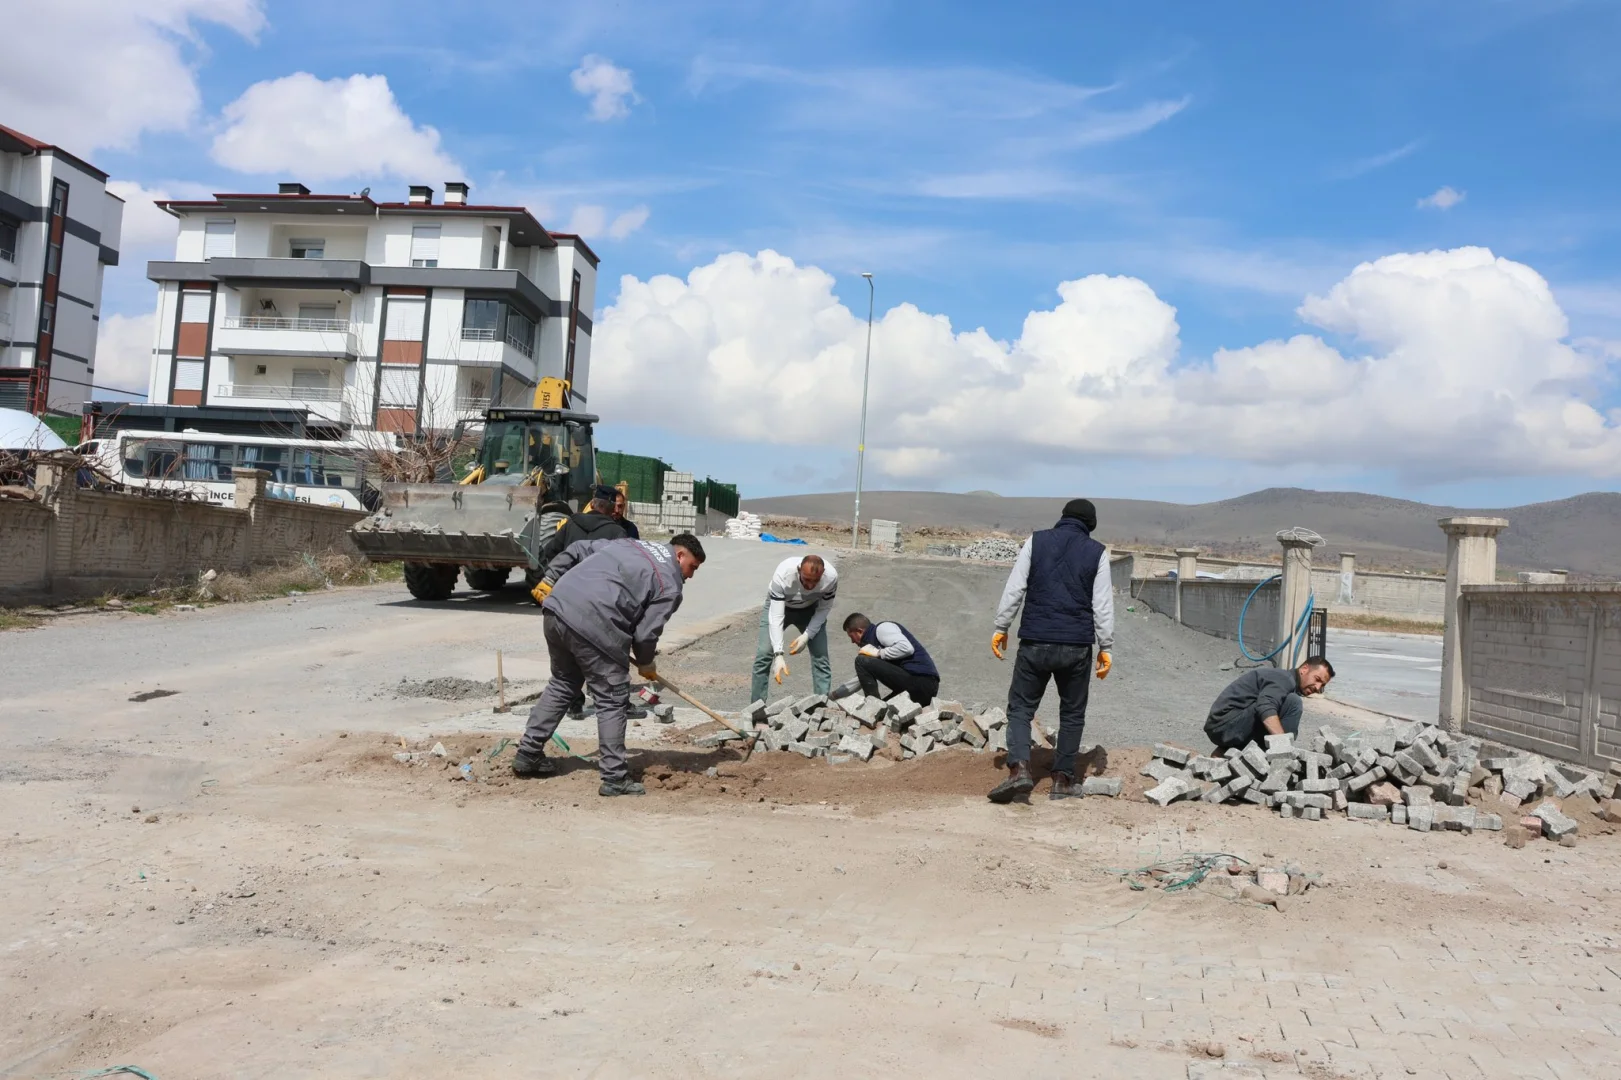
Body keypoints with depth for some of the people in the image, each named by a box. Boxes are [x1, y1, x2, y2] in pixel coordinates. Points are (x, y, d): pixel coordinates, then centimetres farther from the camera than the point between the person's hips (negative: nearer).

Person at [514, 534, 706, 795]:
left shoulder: (629, 544, 24)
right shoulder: (670, 586, 3)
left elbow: (577, 549, 25)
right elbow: (646, 634, -1)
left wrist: (550, 579, 30)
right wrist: (645, 663, 18)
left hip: (557, 606, 8)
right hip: (593, 626, -8)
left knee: (563, 684, 25)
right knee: (612, 701, 4)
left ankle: (528, 755, 30)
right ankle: (615, 778, 4)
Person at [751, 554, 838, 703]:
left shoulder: (831, 577, -33)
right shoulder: (783, 575, -41)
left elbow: (823, 609, -15)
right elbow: (776, 617, -40)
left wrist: (807, 636, -24)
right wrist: (778, 655, -47)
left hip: (810, 609, 2)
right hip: (778, 605, -2)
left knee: (820, 656, -8)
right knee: (764, 654, -12)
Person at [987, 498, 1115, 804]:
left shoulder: (1036, 541, 5)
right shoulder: (1097, 552, 5)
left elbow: (1014, 589, 1)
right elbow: (1103, 606, 2)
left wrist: (1001, 627, 7)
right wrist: (1106, 647, 7)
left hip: (1035, 643, 0)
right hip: (1077, 646, 1)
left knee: (1020, 707, 7)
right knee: (1072, 713, 14)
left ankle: (1019, 768, -13)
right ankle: (1063, 780, 14)